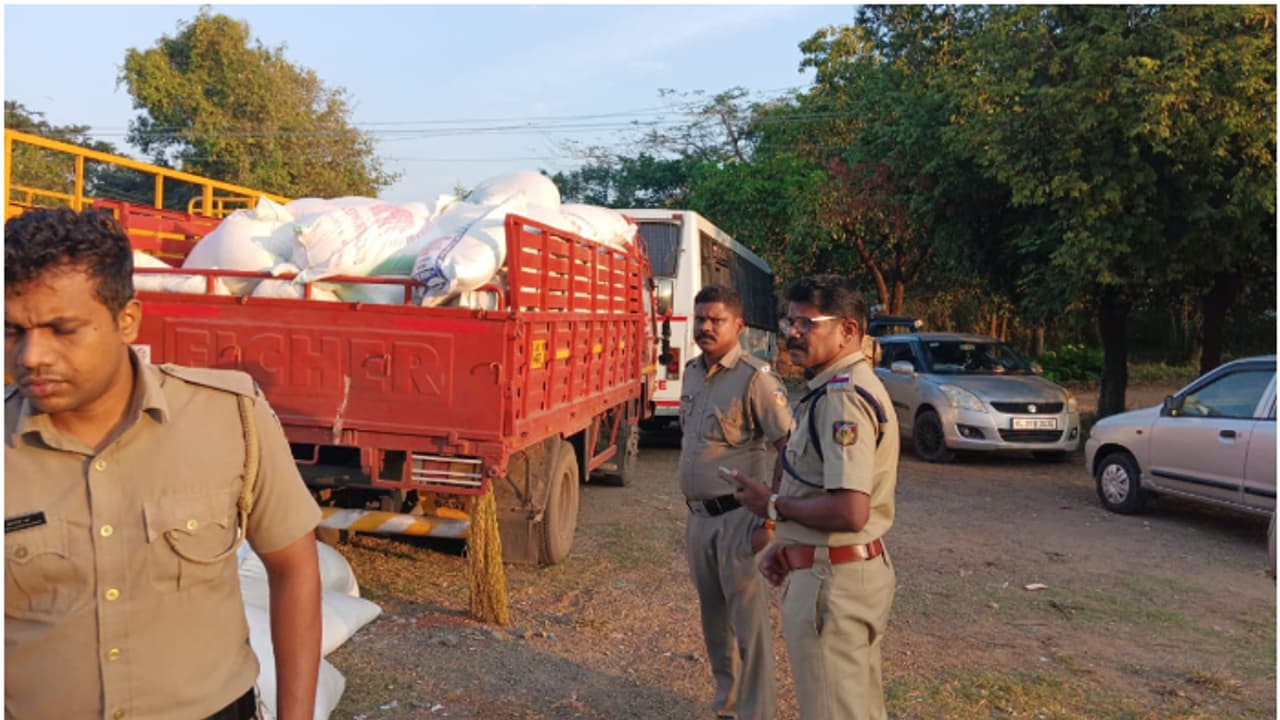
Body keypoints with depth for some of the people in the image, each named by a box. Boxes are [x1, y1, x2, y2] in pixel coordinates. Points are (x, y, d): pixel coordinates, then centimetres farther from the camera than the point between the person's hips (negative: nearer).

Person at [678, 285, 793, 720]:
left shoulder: (754, 378, -15)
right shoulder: (692, 372, 9)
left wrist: (770, 518, -20)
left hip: (737, 517, -8)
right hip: (698, 516, 8)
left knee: (748, 622, 0)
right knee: (714, 617, 18)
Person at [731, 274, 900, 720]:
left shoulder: (841, 398, -22)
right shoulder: (849, 387, 12)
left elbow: (848, 512, -30)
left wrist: (774, 506, -15)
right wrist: (786, 545, 11)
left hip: (831, 580, -11)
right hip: (860, 568, 11)